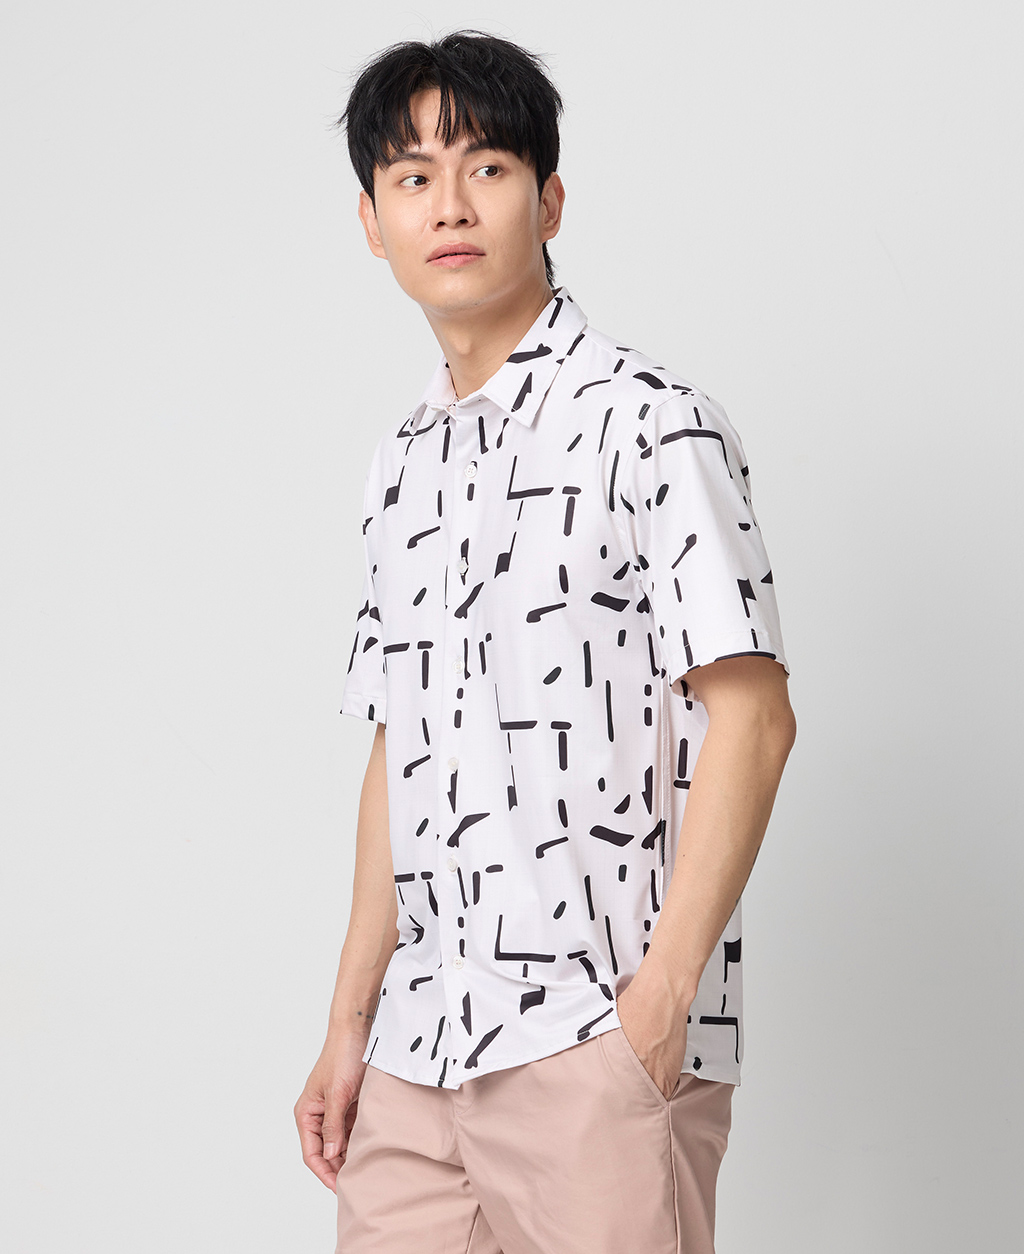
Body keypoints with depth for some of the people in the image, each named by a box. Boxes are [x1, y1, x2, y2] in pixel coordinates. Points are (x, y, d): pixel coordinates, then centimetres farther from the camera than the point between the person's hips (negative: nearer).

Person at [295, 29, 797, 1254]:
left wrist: (662, 996, -16)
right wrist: (351, 1023, 14)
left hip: (601, 1035, -6)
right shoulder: (404, 464, 15)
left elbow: (751, 717, -10)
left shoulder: (647, 422, -6)